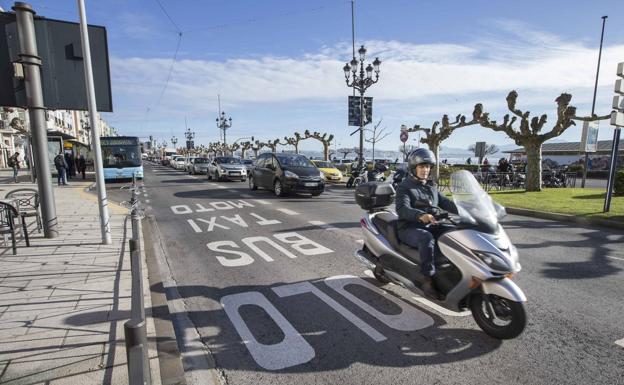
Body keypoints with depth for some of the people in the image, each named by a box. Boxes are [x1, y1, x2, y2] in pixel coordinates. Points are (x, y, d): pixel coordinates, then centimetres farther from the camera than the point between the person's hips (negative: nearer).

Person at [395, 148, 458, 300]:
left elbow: (446, 203, 13)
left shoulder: (431, 189, 22)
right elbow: (402, 209, -19)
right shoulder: (404, 187, -2)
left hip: (430, 227, 7)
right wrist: (420, 215, -39)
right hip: (409, 229, -7)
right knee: (427, 238, -36)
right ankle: (428, 281, -32)